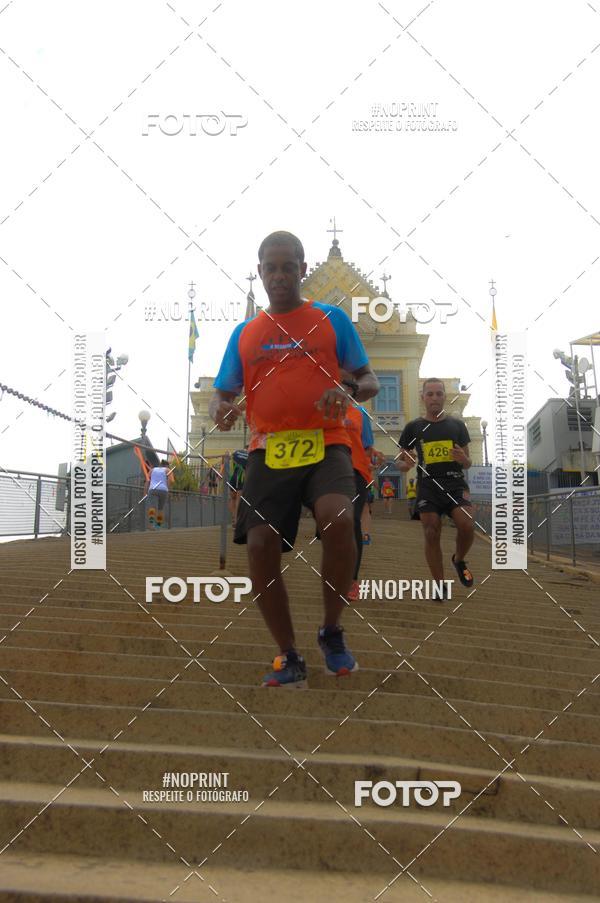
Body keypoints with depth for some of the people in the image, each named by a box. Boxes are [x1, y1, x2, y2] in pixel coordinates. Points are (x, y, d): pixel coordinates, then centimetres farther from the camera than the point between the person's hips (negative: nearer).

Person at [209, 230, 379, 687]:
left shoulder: (331, 318, 9)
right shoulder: (244, 333, 16)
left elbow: (370, 381, 10)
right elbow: (223, 393, 17)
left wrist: (349, 392, -14)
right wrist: (221, 409, -8)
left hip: (325, 442, -2)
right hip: (268, 448, 3)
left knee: (338, 520, -29)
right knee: (260, 546, -12)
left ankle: (333, 632, -4)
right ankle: (289, 656, 9)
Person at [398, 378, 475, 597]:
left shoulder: (457, 425, 10)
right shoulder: (413, 427, 7)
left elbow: (467, 464, 13)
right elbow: (401, 464, 12)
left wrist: (463, 459, -11)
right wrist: (407, 464, -12)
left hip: (455, 485, 0)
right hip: (427, 487, 0)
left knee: (466, 526, -20)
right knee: (432, 535, -5)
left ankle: (459, 560, 11)